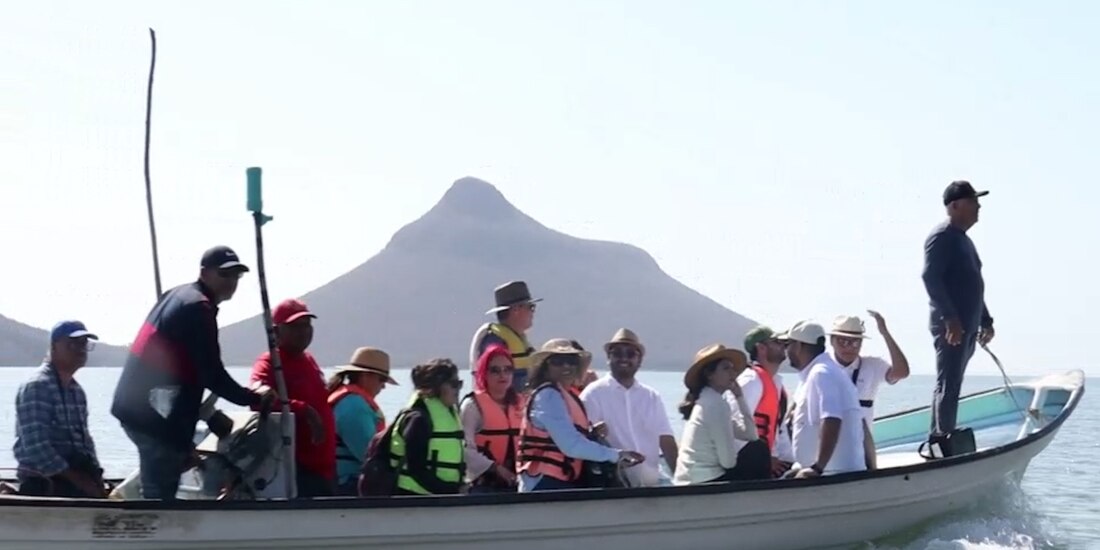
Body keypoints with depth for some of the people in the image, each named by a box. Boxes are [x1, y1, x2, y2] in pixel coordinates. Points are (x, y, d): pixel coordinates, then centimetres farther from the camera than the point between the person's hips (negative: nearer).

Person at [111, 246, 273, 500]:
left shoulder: (178, 296, 18)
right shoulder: (198, 308, -13)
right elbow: (212, 375, -16)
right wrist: (252, 398, -1)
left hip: (137, 405, 10)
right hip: (154, 414, -10)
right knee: (160, 496, -9)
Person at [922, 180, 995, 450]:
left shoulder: (963, 240, 22)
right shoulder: (942, 236, -9)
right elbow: (930, 276, -21)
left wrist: (985, 321, 26)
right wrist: (950, 317, -26)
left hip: (967, 327, 10)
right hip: (950, 326, -10)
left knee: (949, 387, 12)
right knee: (948, 387, -11)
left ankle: (936, 440, 16)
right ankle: (944, 440, -12)